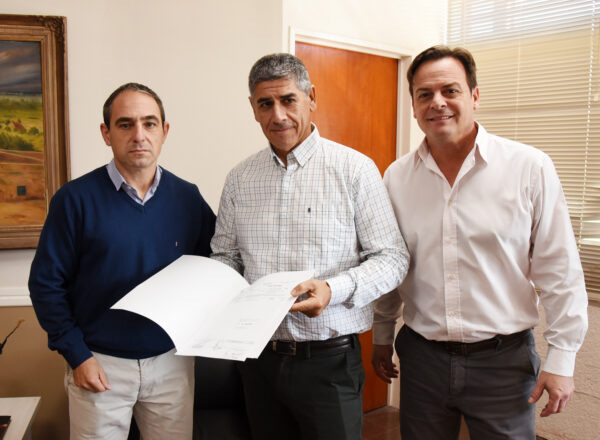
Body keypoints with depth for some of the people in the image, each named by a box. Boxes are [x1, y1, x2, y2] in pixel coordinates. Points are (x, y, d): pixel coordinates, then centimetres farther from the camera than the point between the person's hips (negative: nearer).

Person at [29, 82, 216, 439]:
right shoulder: (75, 199, -8)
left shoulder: (187, 198, 0)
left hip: (173, 360, 3)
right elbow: (46, 283, -6)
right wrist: (76, 355, -9)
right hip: (99, 364, -2)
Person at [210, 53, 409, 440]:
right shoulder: (239, 179, 6)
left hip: (327, 360, -3)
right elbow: (226, 255, 15)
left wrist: (334, 289, -21)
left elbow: (392, 258, -6)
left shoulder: (355, 169, -6)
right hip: (259, 358, 4)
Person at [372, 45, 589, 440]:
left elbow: (559, 271, -5)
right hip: (422, 357, 3)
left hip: (504, 360, -2)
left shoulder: (530, 167, -8)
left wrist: (562, 358, -5)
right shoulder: (396, 177, 1)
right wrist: (382, 337, 13)